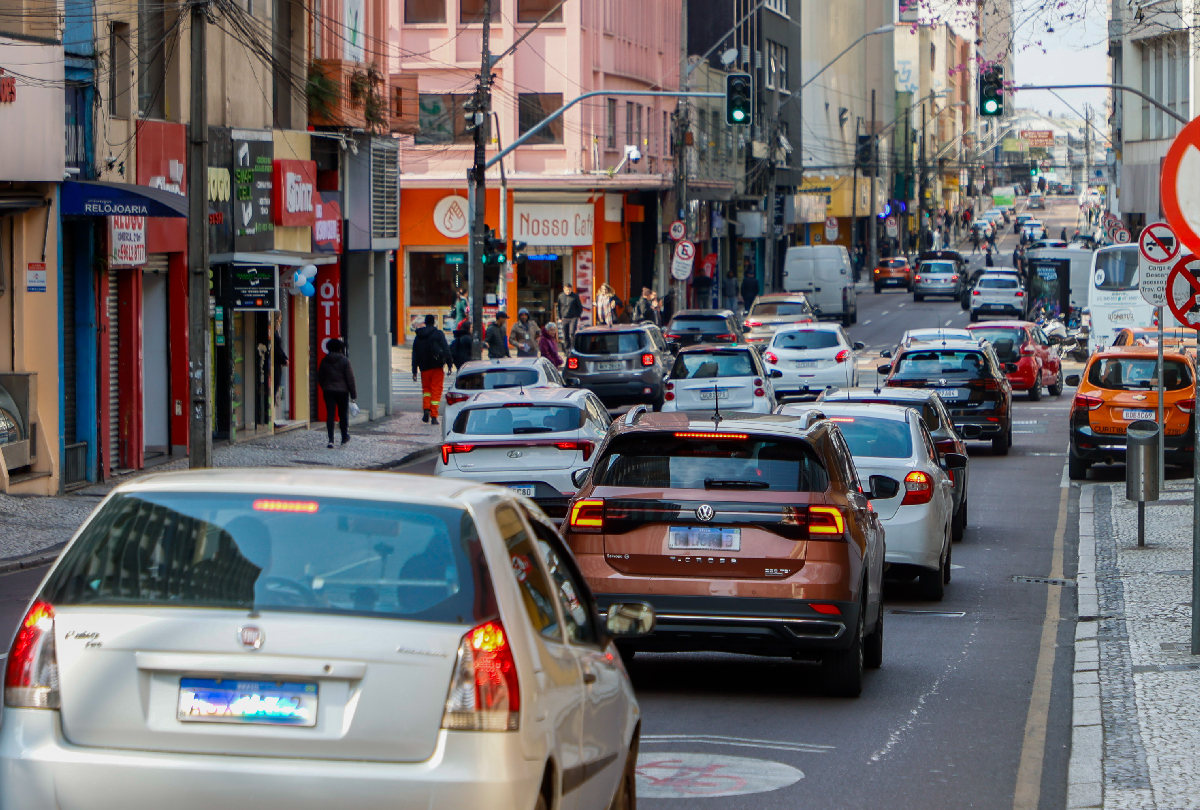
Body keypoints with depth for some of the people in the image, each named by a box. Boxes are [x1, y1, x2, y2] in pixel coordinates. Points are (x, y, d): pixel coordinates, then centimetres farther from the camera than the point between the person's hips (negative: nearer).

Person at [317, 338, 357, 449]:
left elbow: (320, 378, 11)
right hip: (342, 390, -2)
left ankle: (331, 440, -10)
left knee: (330, 415, -1)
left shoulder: (324, 361, 3)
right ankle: (345, 437, 25)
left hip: (328, 391, 2)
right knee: (343, 414, 13)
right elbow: (350, 378, -7)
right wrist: (353, 394, -2)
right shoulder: (344, 360, -7)